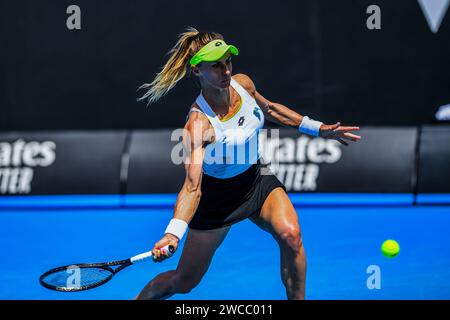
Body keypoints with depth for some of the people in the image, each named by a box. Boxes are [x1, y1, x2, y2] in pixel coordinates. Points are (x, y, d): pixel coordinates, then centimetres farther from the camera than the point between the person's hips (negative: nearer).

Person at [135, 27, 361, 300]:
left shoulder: (243, 83, -14)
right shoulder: (198, 123, -33)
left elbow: (269, 109, 10)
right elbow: (192, 185, -41)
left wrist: (318, 129, 10)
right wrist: (173, 233, -56)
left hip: (257, 179, 5)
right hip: (217, 193, -5)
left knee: (290, 234, -26)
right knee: (183, 282, 5)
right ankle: (142, 297, 37)